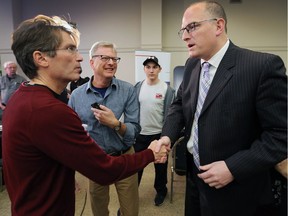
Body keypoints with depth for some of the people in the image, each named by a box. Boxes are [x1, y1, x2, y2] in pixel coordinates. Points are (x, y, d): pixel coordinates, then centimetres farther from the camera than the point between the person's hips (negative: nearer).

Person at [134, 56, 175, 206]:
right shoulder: (137, 87, 0)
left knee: (160, 166, 17)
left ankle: (161, 190, 40)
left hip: (158, 135, -1)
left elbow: (169, 113, -7)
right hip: (139, 134, 2)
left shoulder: (167, 89, -8)